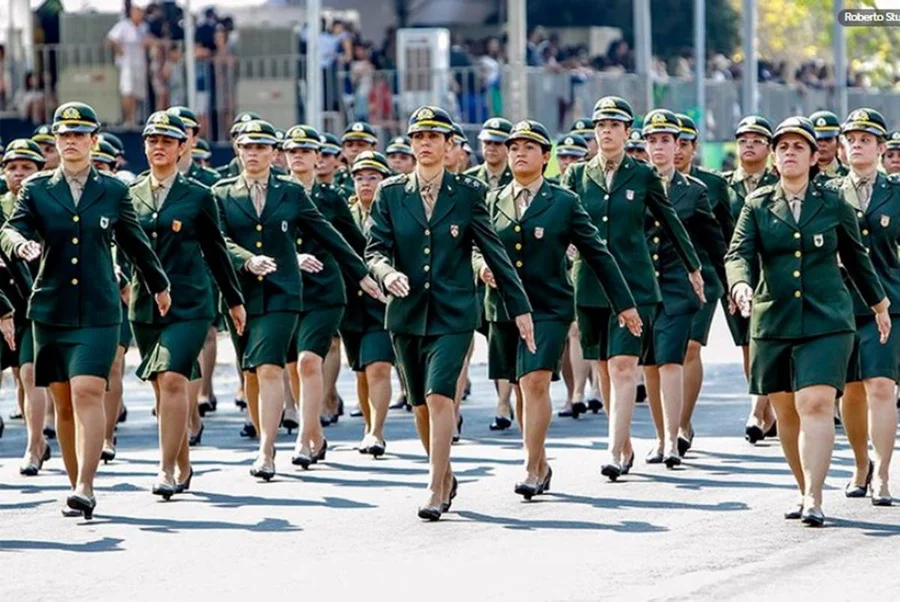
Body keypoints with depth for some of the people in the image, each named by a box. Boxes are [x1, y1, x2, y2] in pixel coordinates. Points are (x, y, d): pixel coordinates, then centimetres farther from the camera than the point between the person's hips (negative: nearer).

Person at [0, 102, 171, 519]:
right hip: (51, 309, 2)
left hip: (99, 311, -2)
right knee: (63, 402, 6)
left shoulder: (114, 192, 7)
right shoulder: (36, 190, 7)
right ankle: (76, 483, 18)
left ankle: (85, 489, -22)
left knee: (88, 391, -16)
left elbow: (135, 242, 19)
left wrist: (159, 283, 30)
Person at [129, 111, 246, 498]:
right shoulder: (130, 196, 8)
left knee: (173, 379, -18)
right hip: (144, 305, 4)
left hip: (188, 304, -4)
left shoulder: (198, 197, 2)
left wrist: (234, 299, 13)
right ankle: (183, 467, 22)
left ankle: (168, 470, -18)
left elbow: (215, 251, 8)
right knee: (162, 388, 9)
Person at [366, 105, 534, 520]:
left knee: (440, 395, -17)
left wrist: (520, 308, 5)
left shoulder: (468, 193, 0)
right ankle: (445, 476, 33)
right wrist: (388, 273, -25)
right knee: (421, 404, 12)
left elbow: (494, 252, 4)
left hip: (453, 313, -3)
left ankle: (436, 491, -16)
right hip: (406, 313, 3)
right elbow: (375, 249, -1)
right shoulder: (390, 193, 4)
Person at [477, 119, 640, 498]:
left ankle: (532, 471, -15)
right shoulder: (492, 203, 9)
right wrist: (482, 266, -11)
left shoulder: (564, 203, 1)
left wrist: (624, 304, 6)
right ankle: (541, 464, 25)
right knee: (522, 391, 11)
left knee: (536, 384, -16)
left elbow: (598, 254, 6)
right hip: (504, 308, 4)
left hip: (549, 309, -4)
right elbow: (477, 249, 14)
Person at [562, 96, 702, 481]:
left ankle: (615, 453, -19)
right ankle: (625, 443, 24)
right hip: (590, 285, 3)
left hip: (634, 284, -3)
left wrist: (693, 268, 21)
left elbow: (670, 222, 13)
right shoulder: (577, 176, 6)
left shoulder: (643, 176, 2)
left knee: (623, 366, -14)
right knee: (605, 369, 9)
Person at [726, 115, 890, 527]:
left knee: (816, 405, -16)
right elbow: (739, 254, -6)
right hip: (773, 322, 2)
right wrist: (741, 285, -28)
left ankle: (814, 501, -21)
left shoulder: (834, 206, 4)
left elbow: (856, 258, 17)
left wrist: (879, 305, 26)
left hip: (826, 322, -2)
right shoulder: (757, 206, 5)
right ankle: (806, 490, 25)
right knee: (786, 412, 9)